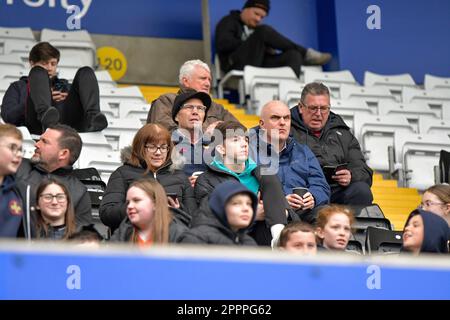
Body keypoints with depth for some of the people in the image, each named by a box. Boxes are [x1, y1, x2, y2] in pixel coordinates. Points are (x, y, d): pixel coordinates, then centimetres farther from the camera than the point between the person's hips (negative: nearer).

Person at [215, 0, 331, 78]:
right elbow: (223, 44, -5)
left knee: (293, 54, -19)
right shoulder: (229, 22, 14)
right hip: (238, 67, -6)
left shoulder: (256, 28, 32)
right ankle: (306, 53, -15)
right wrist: (256, 44, -6)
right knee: (264, 31, -24)